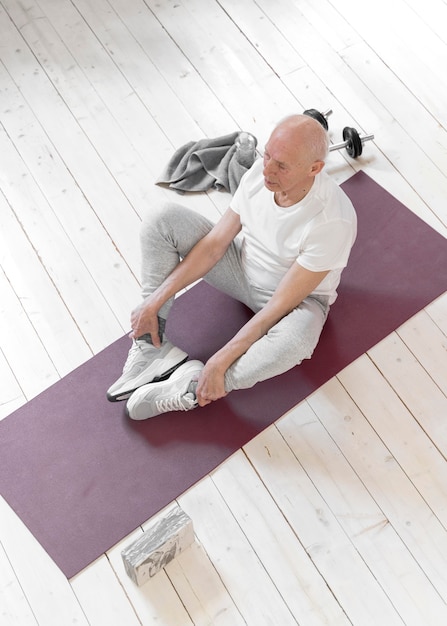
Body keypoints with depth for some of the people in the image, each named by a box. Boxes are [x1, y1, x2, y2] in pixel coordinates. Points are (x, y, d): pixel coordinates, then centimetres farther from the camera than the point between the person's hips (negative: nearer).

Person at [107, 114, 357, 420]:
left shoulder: (333, 221, -33)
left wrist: (219, 363, -32)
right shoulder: (261, 171, -17)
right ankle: (152, 347, -13)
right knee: (164, 220, -12)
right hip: (244, 266, 5)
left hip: (297, 297, -5)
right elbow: (214, 244, -11)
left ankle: (192, 389, -21)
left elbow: (281, 306, -31)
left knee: (296, 338, -43)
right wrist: (156, 300, -15)